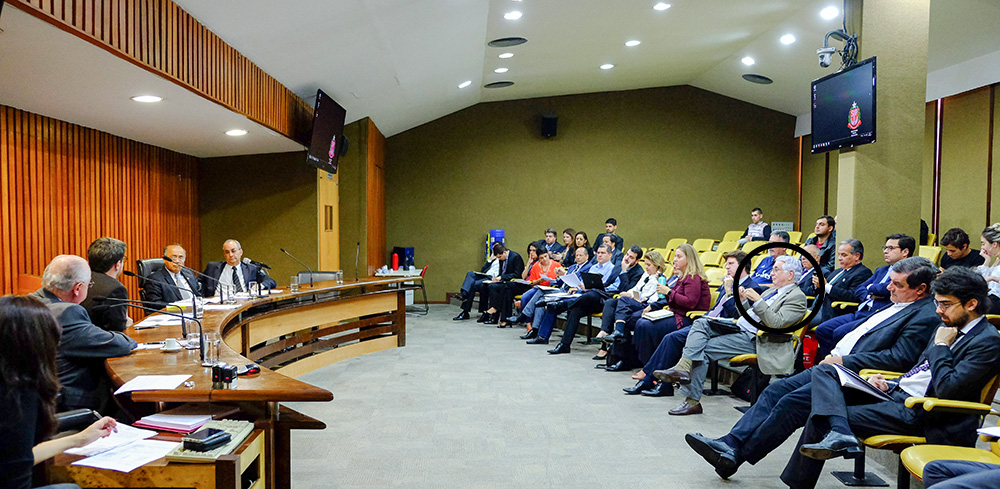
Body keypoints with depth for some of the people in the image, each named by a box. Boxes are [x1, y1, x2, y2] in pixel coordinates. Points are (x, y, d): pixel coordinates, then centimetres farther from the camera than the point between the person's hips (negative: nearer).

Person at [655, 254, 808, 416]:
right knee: (700, 325, -14)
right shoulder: (773, 291, 24)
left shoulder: (797, 297, -4)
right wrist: (743, 300, 8)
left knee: (703, 349, -19)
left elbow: (776, 323, -19)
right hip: (737, 328, 9)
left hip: (752, 339, -9)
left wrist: (758, 300, -19)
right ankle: (683, 368, -28)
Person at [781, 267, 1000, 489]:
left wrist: (941, 345, -11)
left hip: (916, 412, -9)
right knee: (823, 372, -8)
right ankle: (839, 432, -25)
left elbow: (946, 389, -22)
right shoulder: (948, 328, 17)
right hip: (895, 393, 9)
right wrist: (888, 384, 8)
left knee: (821, 418, -17)